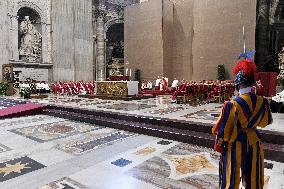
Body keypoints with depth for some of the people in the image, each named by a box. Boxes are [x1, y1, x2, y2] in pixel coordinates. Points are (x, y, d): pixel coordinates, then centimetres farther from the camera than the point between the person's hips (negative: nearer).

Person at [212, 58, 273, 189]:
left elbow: (224, 128, -17)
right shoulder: (261, 102, -9)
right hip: (253, 141, 5)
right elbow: (265, 122, 9)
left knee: (232, 174, 13)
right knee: (252, 174, 22)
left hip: (235, 144, -5)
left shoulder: (232, 104, -25)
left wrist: (219, 145, -4)